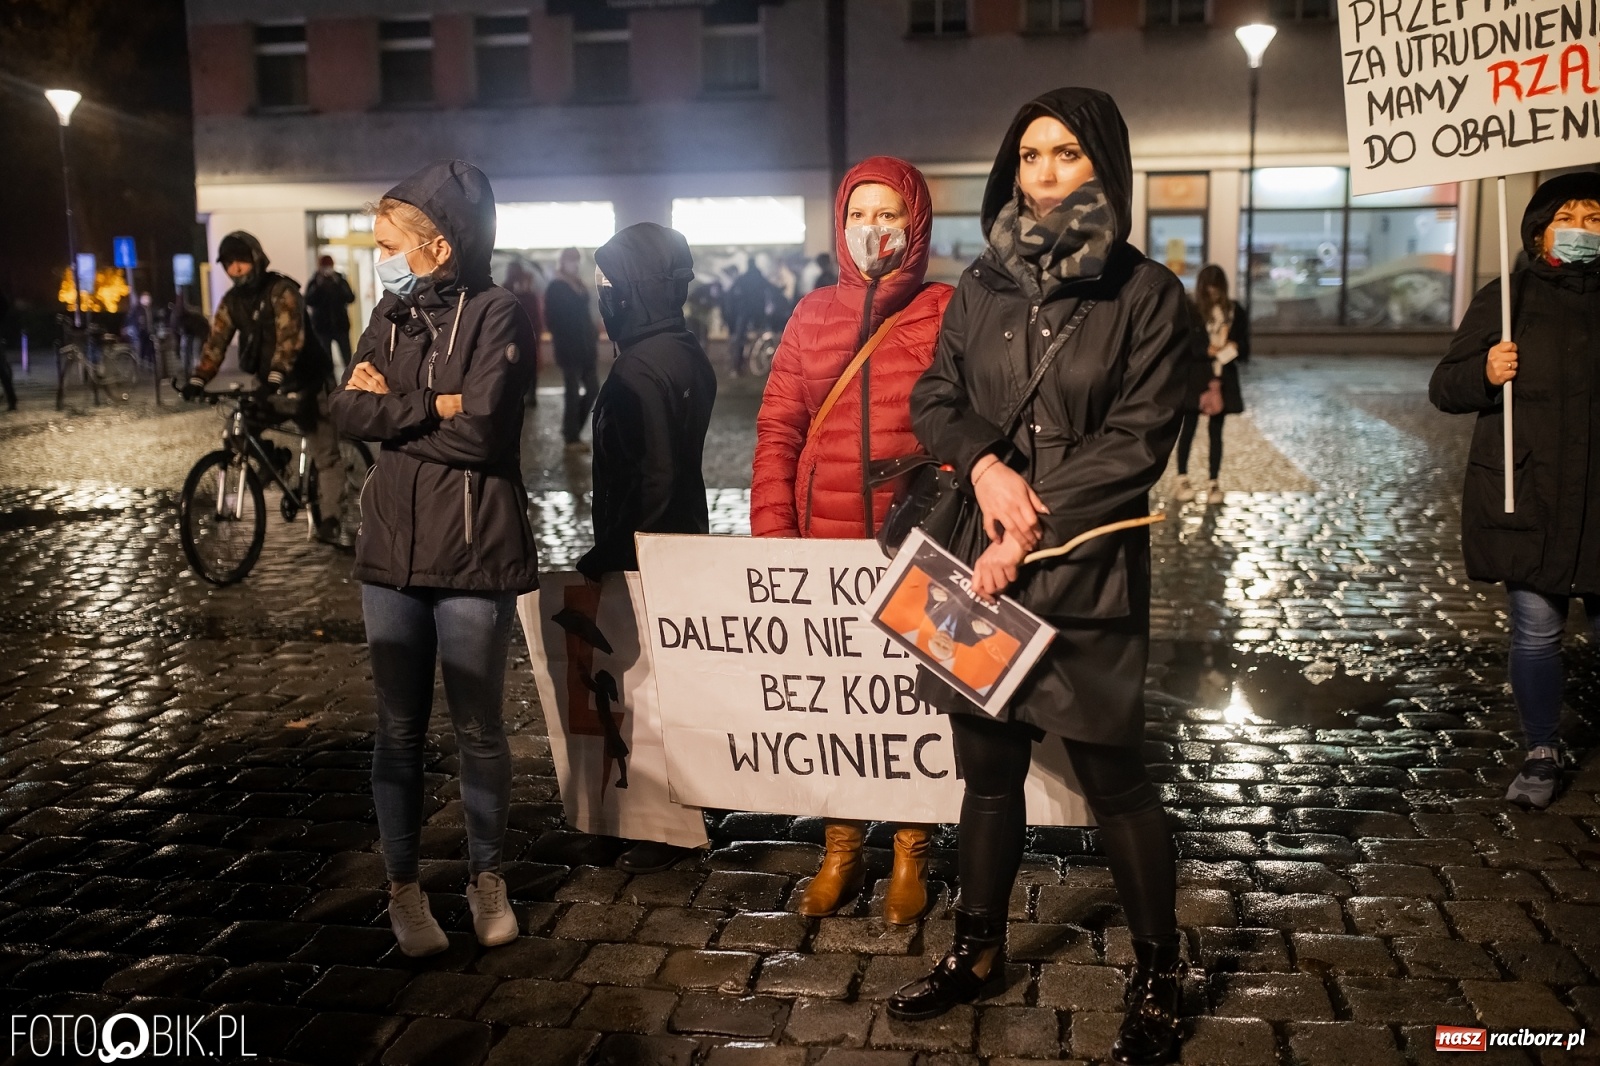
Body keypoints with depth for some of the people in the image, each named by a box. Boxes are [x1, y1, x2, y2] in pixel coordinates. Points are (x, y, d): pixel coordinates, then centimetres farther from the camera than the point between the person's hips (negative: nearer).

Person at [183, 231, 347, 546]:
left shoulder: (281, 290, -18)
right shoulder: (232, 301, 1)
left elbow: (290, 336, -30)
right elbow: (216, 341, -6)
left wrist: (276, 376, -43)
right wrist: (197, 379, -20)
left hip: (305, 379, -6)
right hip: (267, 381, 6)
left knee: (325, 452, -7)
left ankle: (330, 521, -3)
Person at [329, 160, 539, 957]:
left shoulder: (496, 315, -7)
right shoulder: (391, 315, 10)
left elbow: (480, 431, -19)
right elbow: (347, 410, -3)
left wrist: (390, 409, -7)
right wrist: (434, 406, -14)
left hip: (474, 556, -5)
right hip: (392, 552, 5)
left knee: (477, 728, 7)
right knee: (399, 730, 10)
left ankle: (486, 878, 26)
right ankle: (403, 888, 24)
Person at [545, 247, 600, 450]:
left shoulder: (579, 285, 15)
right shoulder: (555, 287, -6)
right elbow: (551, 319, -10)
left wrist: (592, 335, 7)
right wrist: (560, 341, -15)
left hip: (585, 346, 7)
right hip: (568, 348, -7)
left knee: (592, 389, 7)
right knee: (573, 393, -4)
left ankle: (573, 431, 19)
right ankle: (571, 438, 6)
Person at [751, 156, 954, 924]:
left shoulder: (948, 313, 1)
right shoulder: (813, 315, 9)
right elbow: (777, 429, 6)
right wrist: (771, 532, -2)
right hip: (824, 544, 3)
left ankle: (911, 857, 22)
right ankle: (840, 853, 24)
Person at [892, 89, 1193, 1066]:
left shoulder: (1147, 294, -3)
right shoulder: (984, 286, 10)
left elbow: (1136, 442, -9)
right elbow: (935, 398, 10)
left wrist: (1030, 531, -14)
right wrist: (985, 462, -11)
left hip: (1086, 570, -4)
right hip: (980, 561, 4)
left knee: (1113, 775, 3)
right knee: (989, 769, 14)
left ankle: (1159, 977, 22)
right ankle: (980, 951, 32)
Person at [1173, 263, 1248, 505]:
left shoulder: (1235, 311, 3)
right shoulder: (1192, 311, -7)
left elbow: (1244, 348, 5)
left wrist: (1233, 348, -15)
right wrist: (1208, 350, -19)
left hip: (1223, 379, 2)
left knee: (1215, 430, 7)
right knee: (1188, 429, 4)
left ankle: (1213, 483, 12)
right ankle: (1183, 480, 14)